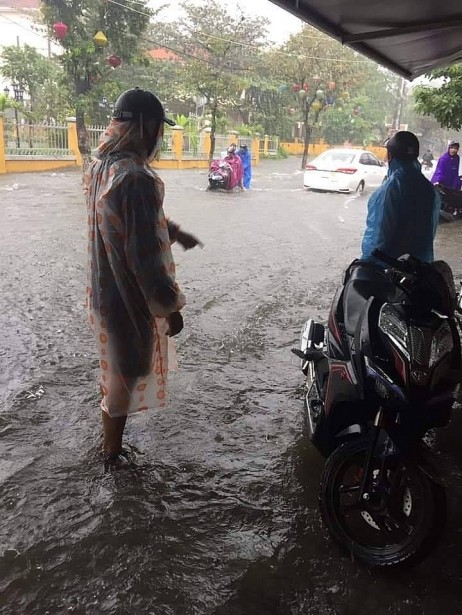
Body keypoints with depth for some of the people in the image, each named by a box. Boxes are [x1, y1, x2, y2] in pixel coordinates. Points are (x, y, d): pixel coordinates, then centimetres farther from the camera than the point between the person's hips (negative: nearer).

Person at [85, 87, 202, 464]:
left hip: (104, 289, 9)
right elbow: (145, 256, -27)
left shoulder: (102, 165, 3)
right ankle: (113, 449, 32)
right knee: (126, 374, 11)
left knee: (115, 367, 29)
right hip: (128, 297, -9)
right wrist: (170, 307, -17)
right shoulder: (136, 178, -28)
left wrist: (175, 232, 27)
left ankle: (111, 439, 52)